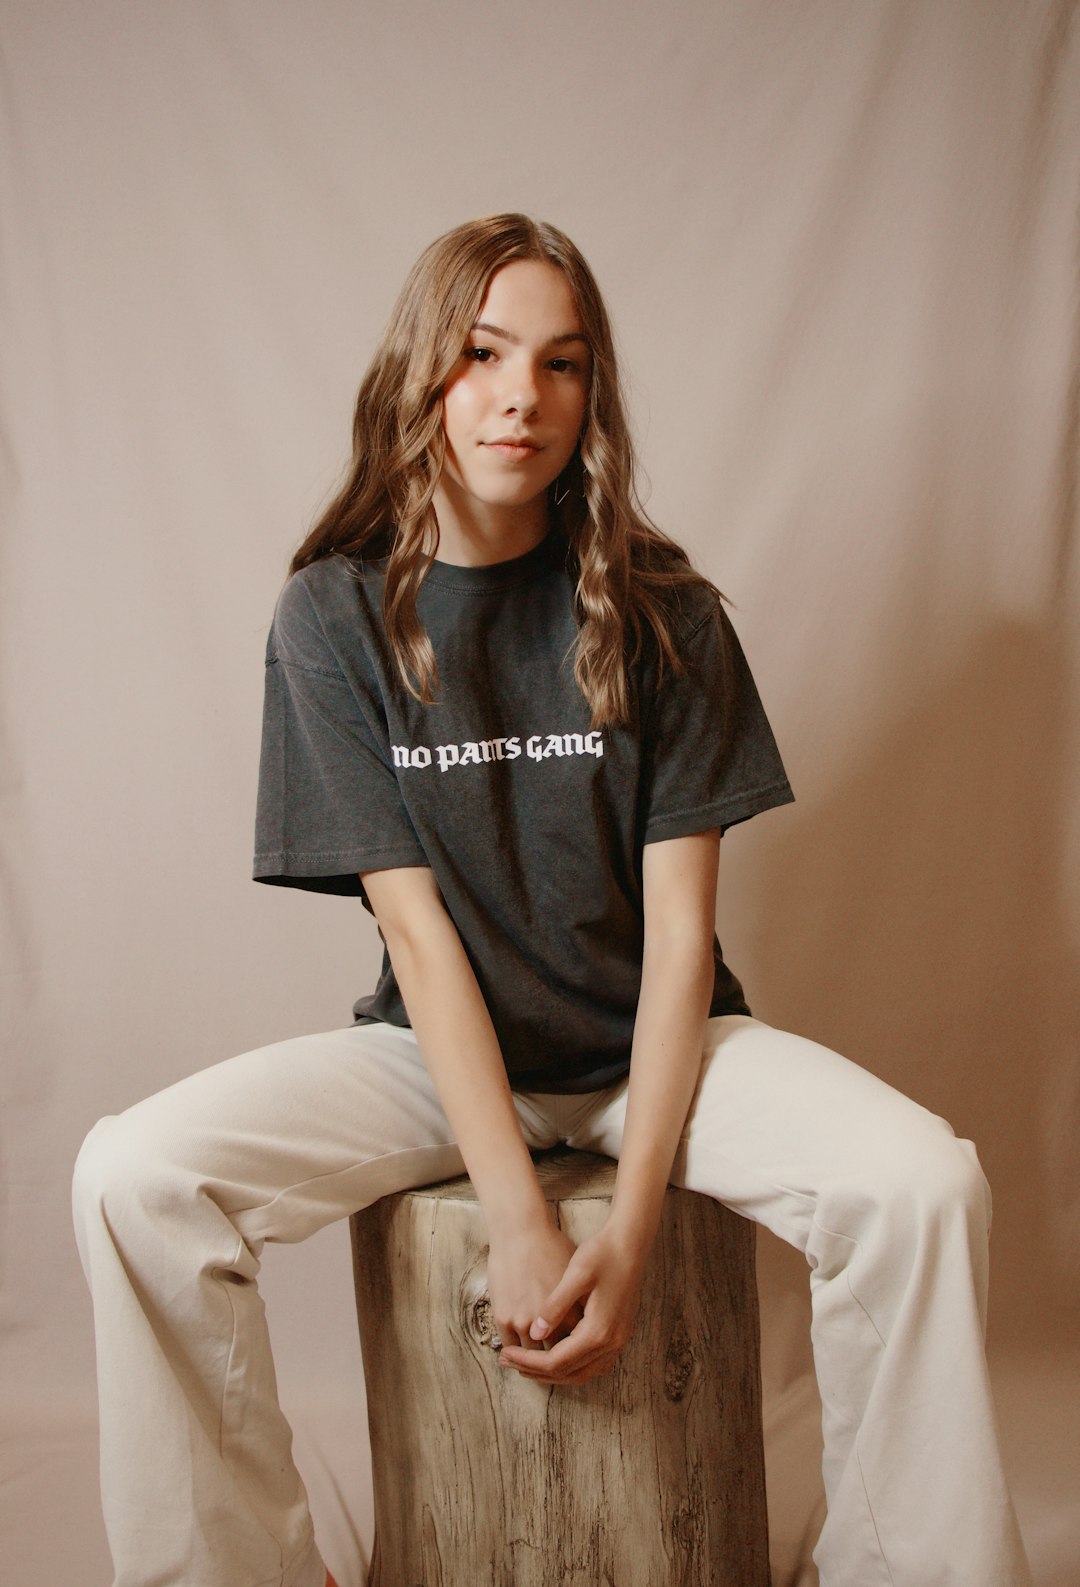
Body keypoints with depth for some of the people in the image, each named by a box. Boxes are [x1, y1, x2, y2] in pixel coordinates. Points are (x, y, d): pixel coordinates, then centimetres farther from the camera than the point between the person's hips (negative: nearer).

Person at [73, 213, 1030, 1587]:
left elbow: (679, 931, -9)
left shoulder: (661, 614, -6)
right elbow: (417, 929, -12)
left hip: (653, 1044, 0)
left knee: (925, 1184, -27)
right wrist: (518, 1223, -21)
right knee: (132, 1176, -24)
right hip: (439, 1053, 0)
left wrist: (630, 1228, -20)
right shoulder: (336, 616, -6)